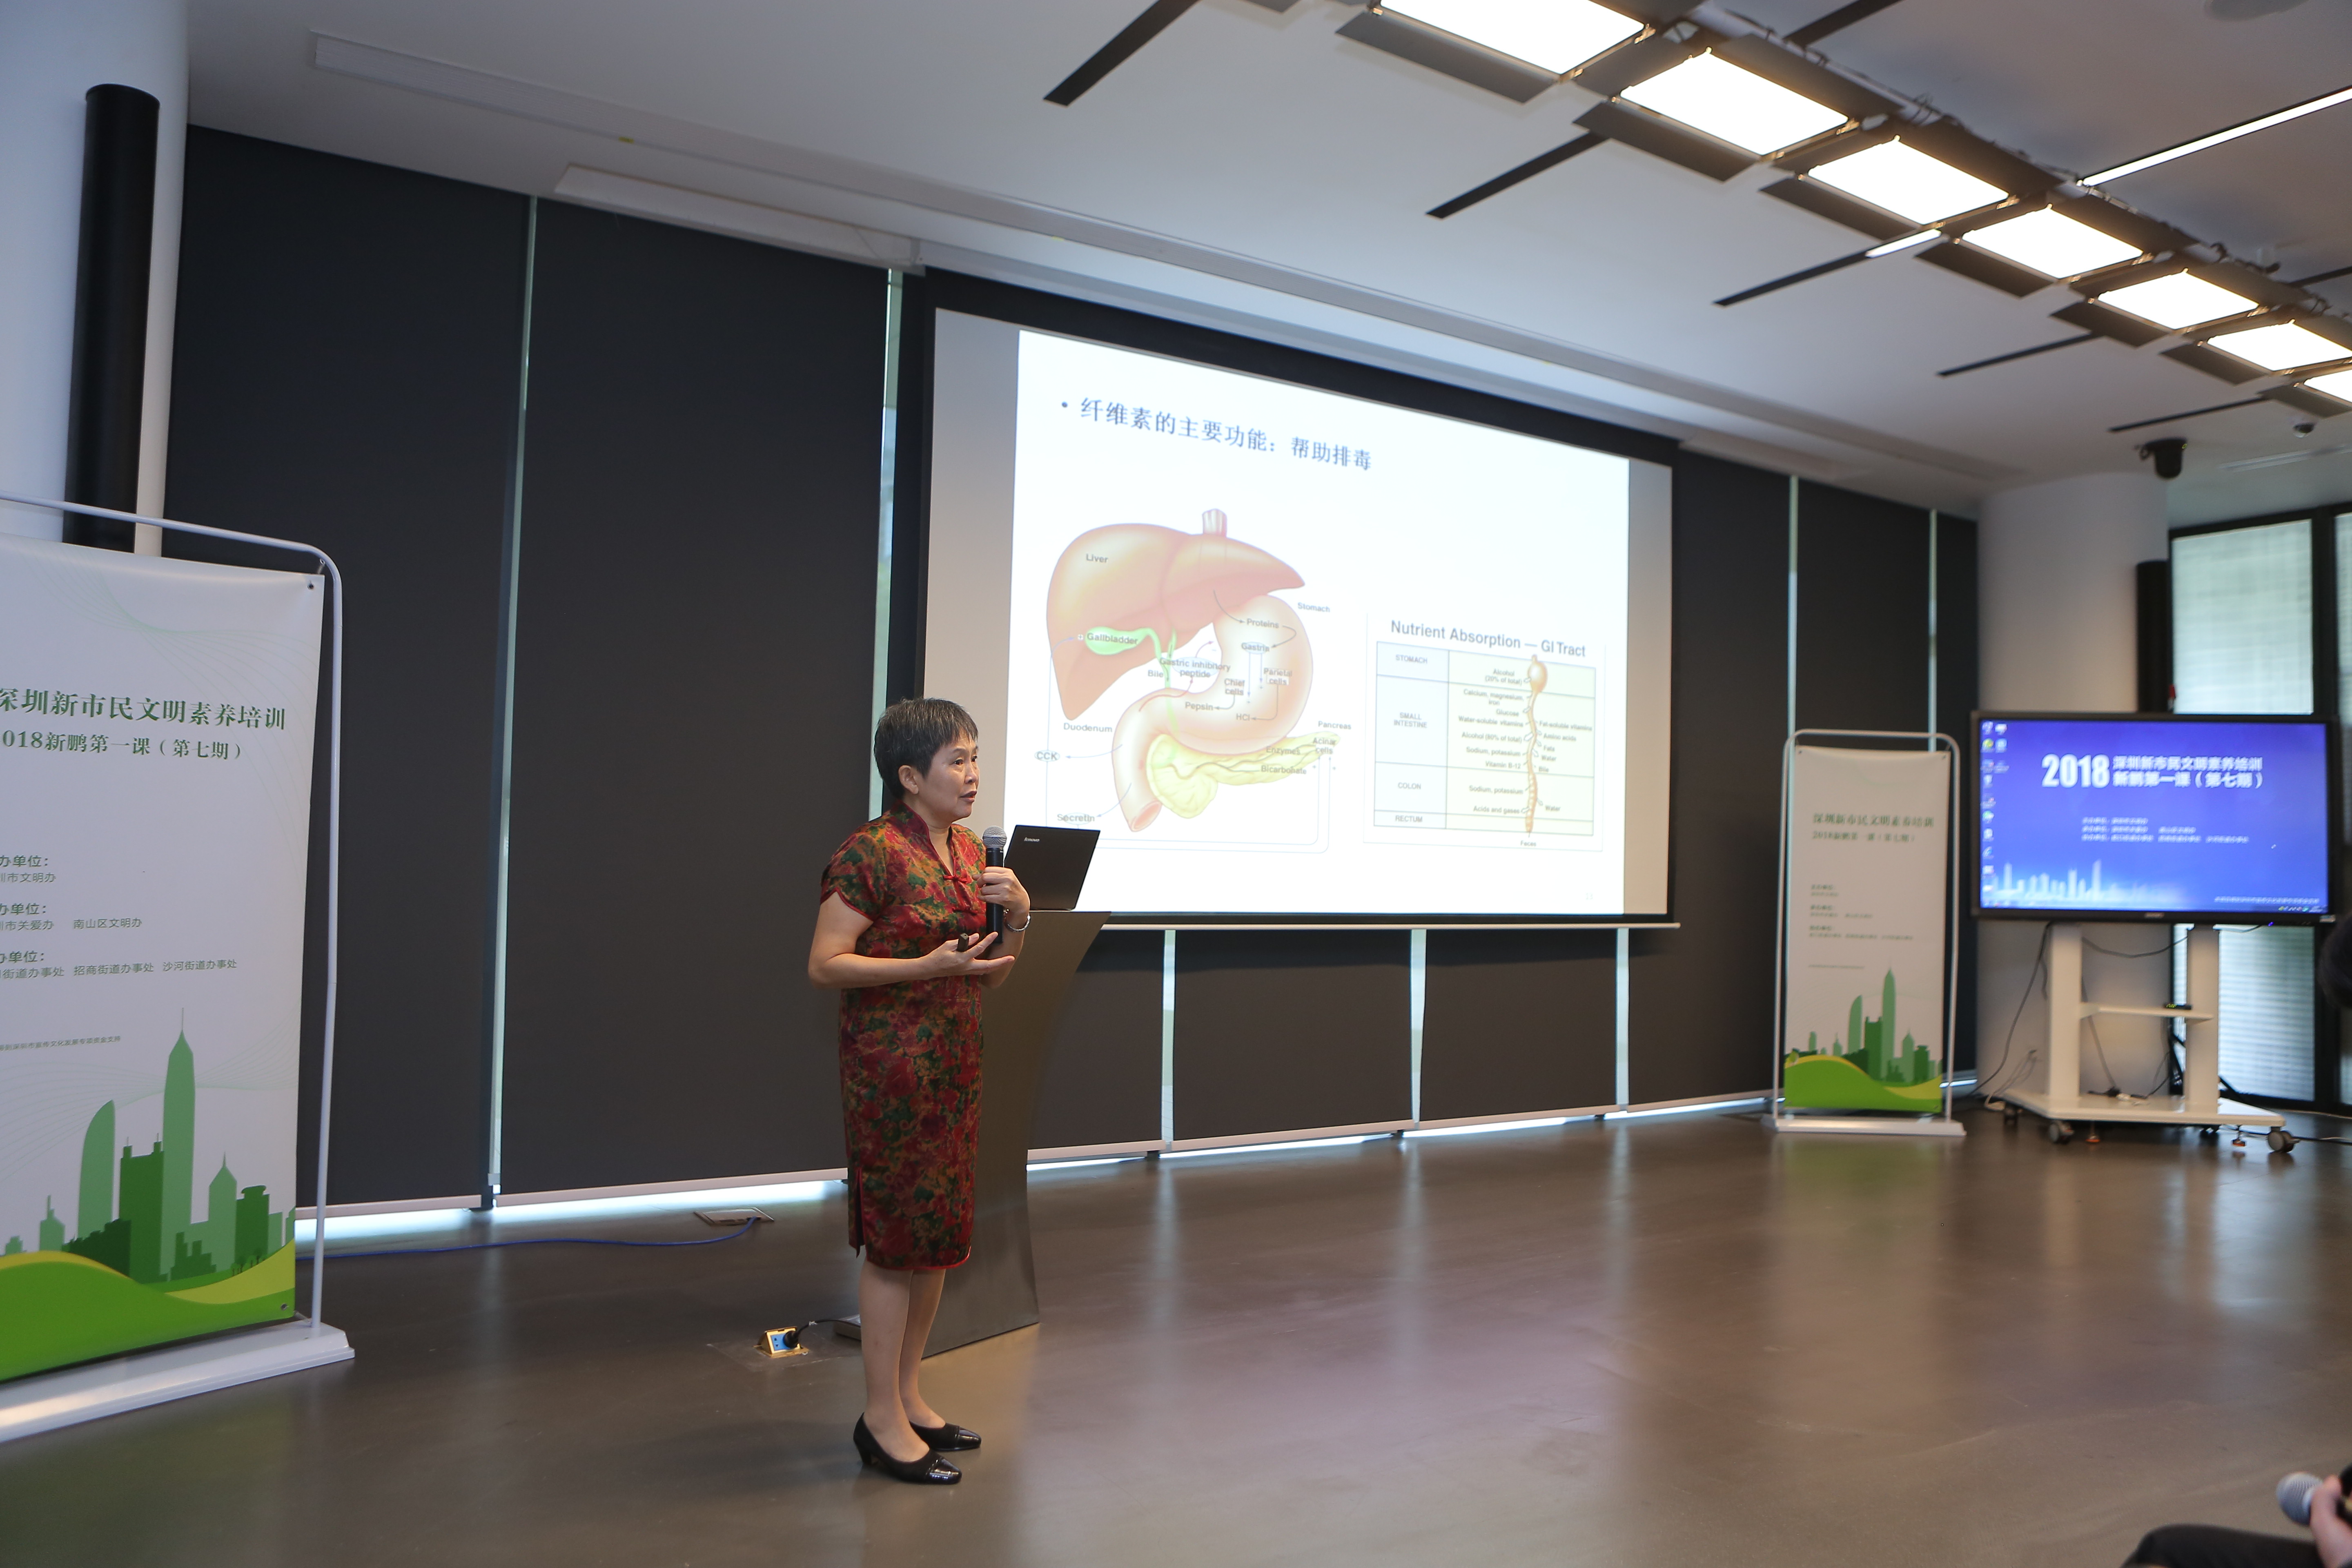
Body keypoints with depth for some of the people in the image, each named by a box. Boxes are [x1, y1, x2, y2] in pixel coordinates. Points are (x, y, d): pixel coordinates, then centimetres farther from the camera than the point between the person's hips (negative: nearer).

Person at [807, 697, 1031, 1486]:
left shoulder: (969, 849, 11)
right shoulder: (871, 852, -14)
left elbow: (991, 974, 15)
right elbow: (825, 963, -17)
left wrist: (1018, 915, -4)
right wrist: (930, 966, -24)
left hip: (956, 1061, 8)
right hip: (891, 1062, -8)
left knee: (942, 1232, 13)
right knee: (898, 1234, -1)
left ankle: (908, 1396, 28)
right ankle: (883, 1419, 12)